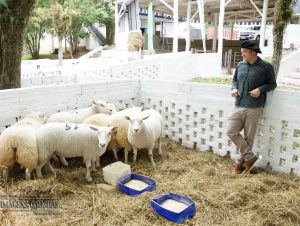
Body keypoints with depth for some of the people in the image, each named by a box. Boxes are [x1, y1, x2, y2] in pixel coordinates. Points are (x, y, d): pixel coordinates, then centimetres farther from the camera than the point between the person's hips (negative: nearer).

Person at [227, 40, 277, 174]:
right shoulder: (240, 65, 9)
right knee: (231, 132, -2)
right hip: (238, 106, 5)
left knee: (248, 136, 3)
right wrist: (234, 89, -1)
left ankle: (242, 161, 22)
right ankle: (250, 157, 13)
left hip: (254, 108, -5)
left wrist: (260, 89, -15)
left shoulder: (266, 67, -3)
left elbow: (272, 84, 4)